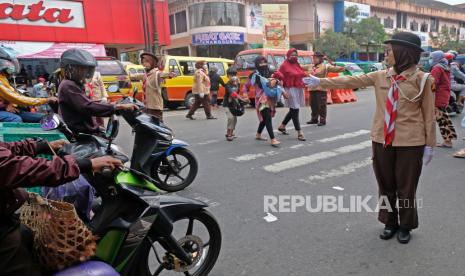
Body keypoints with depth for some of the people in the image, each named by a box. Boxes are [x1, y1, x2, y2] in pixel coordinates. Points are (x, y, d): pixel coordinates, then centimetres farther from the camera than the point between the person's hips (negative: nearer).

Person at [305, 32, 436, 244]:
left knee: (406, 186, 9)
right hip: (382, 140, 4)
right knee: (386, 185, 13)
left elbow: (429, 114, -3)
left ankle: (405, 226, 30)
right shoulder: (381, 76, 3)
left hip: (410, 142, -3)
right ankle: (390, 222, 33)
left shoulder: (421, 79, -6)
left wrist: (429, 144, -3)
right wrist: (321, 82, -2)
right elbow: (351, 81, 2)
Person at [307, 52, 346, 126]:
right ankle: (314, 119, 27)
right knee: (313, 105, 13)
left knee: (321, 105, -4)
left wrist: (344, 68, -30)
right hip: (312, 88, 6)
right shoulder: (311, 67, 15)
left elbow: (335, 68, -15)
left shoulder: (325, 66, -4)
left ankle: (322, 120, 3)